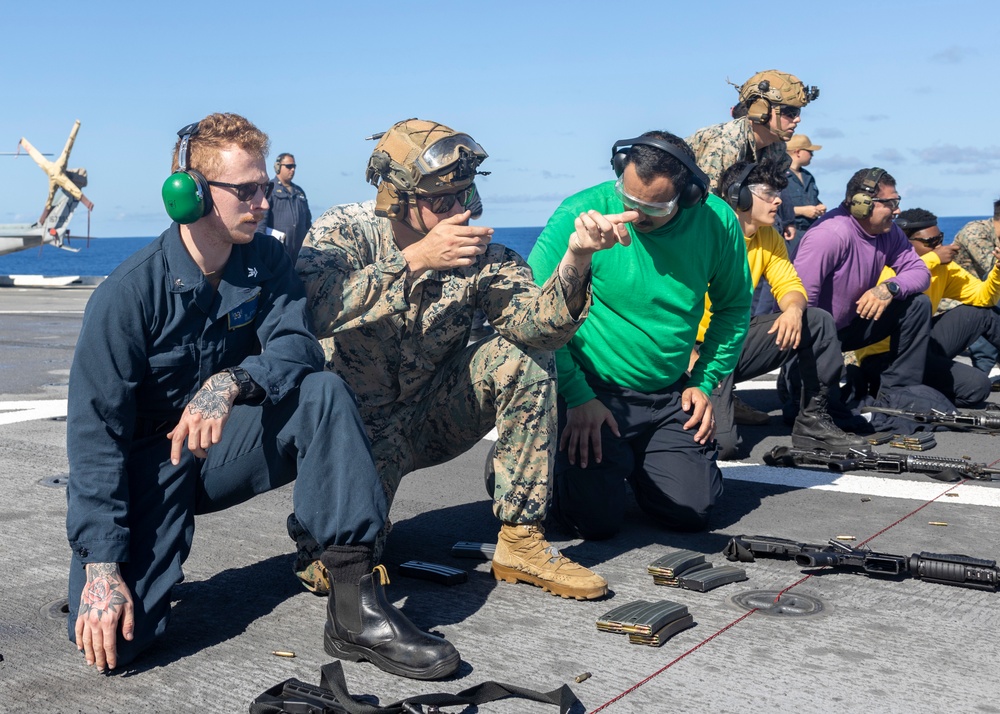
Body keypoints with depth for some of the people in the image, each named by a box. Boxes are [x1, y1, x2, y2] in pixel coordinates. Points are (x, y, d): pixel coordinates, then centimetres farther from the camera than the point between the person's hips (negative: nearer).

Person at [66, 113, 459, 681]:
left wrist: (231, 381, -40)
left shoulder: (266, 261, -3)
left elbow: (296, 345, -18)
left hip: (226, 448, 4)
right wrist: (100, 566, -26)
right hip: (152, 460, -3)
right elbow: (95, 432, -19)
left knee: (322, 392, -26)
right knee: (113, 637, -24)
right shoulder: (127, 294, -18)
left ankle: (357, 604, -28)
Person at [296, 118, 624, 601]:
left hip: (430, 418, 3)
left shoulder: (479, 254, -9)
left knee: (525, 357, -21)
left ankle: (521, 540, -14)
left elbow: (537, 323, -26)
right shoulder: (346, 230, -15)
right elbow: (316, 309, -35)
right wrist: (415, 259, -38)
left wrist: (575, 259, -43)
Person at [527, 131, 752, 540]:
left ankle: (635, 463, 26)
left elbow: (733, 307, 10)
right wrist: (577, 397, -15)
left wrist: (705, 382, 2)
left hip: (669, 395, 4)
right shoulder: (580, 214, -17)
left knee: (692, 510, -6)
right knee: (596, 519, -13)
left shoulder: (718, 222, -6)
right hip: (594, 392, -3)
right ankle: (559, 460, 20)